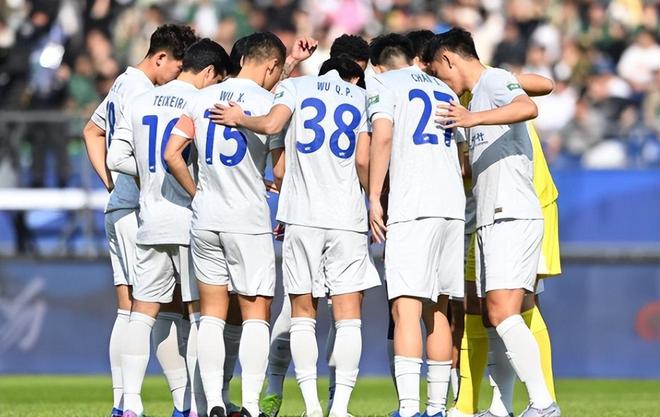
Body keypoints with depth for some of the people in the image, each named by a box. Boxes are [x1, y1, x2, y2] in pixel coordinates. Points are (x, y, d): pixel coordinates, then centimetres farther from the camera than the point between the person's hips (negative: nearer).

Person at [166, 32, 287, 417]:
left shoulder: (203, 99, 7)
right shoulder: (268, 101, -6)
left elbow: (171, 153, 4)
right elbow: (281, 170, -7)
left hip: (205, 219, 4)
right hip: (249, 221, -4)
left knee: (212, 313, 8)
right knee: (256, 313, 1)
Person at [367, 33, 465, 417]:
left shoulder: (382, 84, 6)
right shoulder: (444, 89, 24)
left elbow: (382, 137, -9)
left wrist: (374, 198, -7)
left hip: (412, 205, -6)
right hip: (453, 203, 6)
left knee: (406, 308, -11)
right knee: (437, 310, 12)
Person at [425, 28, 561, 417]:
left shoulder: (494, 80, -5)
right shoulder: (479, 93, 25)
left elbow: (528, 107, -29)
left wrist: (474, 118, -39)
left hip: (512, 216, -10)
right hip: (493, 221, 10)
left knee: (504, 313, -17)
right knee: (497, 318, 6)